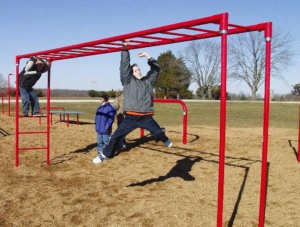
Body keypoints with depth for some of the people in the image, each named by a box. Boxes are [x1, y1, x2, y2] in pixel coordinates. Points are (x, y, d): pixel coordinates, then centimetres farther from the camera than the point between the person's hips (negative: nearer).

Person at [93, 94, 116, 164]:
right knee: (99, 141, 14)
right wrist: (96, 124, 14)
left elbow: (111, 119, -14)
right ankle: (100, 152, 24)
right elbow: (96, 117, 21)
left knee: (106, 141, 0)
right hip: (99, 129, 8)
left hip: (105, 129, -7)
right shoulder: (99, 108, 13)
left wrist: (107, 126, -20)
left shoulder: (110, 108, -11)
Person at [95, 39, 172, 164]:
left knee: (159, 132, 11)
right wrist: (125, 49, -10)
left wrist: (147, 55, 6)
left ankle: (166, 141, 46)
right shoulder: (128, 81, 6)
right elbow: (124, 66, -3)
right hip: (131, 117, -2)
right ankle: (105, 154, 14)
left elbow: (156, 69, 14)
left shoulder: (148, 81, 13)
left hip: (146, 117, 2)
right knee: (115, 137, -3)